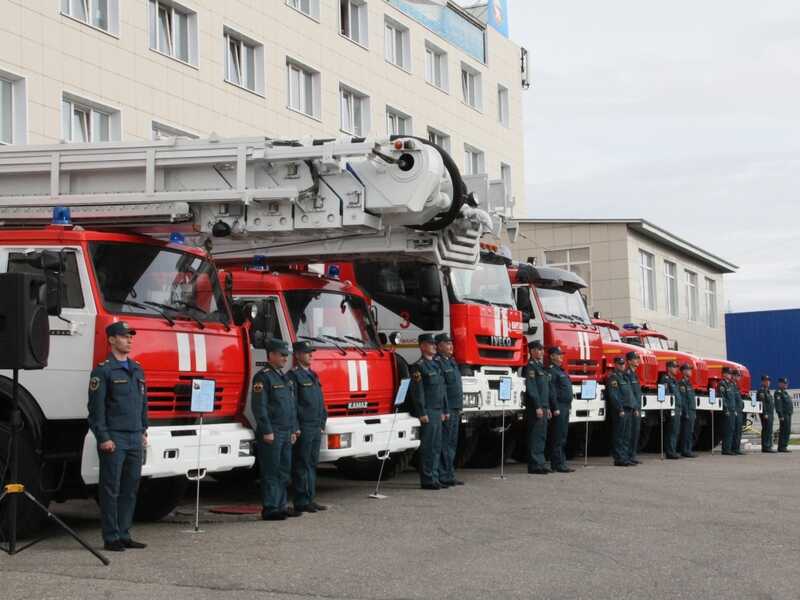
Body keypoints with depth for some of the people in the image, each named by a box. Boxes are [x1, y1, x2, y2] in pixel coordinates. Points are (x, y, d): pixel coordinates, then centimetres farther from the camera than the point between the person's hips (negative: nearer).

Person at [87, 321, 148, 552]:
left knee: (130, 489, 9)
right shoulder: (103, 371, -7)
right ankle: (111, 538, 2)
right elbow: (96, 407, -11)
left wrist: (143, 431, 16)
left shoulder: (137, 369, 16)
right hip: (114, 439, -7)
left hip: (135, 438, 7)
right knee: (111, 490, -2)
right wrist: (103, 438, -15)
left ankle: (124, 535, 15)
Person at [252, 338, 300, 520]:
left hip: (286, 434, 9)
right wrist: (267, 431, -19)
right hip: (271, 434, -9)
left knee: (284, 471, 12)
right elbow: (259, 406, -16)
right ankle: (269, 509, -2)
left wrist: (294, 429, 18)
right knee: (271, 472, -5)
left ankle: (281, 505, 19)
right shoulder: (263, 377, -10)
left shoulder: (285, 377, 18)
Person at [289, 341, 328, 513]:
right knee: (301, 465, -4)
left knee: (312, 464, 11)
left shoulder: (313, 375, 18)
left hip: (316, 428, 8)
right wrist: (296, 428, -19)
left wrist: (322, 424, 16)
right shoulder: (293, 375, -9)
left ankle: (310, 499, 17)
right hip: (303, 428, -8)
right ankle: (301, 502, -1)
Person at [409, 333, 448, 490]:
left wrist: (444, 411, 18)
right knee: (428, 446, -6)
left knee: (437, 446, 10)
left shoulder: (435, 365, 18)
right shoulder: (418, 366, -9)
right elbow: (417, 391, -15)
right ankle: (427, 480, -3)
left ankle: (434, 478, 15)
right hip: (428, 412, -9)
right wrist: (422, 413, -19)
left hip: (437, 411, 9)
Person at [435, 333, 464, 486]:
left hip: (455, 410, 10)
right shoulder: (438, 363, -12)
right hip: (445, 410, -10)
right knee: (444, 444, -7)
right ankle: (444, 477, -5)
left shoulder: (452, 362, 19)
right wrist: (444, 410, -22)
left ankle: (449, 475, 19)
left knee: (452, 444, 13)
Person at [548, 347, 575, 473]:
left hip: (565, 407, 10)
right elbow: (552, 391, -18)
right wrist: (556, 408, -22)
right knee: (558, 438, -8)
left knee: (563, 437, 12)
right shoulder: (552, 370, -11)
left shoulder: (561, 371, 20)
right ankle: (558, 464, -8)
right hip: (559, 408, -10)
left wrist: (569, 406, 19)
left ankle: (561, 463, 16)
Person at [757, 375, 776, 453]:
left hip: (770, 414, 10)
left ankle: (769, 446, 12)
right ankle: (765, 447, -11)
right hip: (765, 414, -10)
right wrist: (765, 414, -22)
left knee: (769, 431, 10)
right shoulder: (761, 390, -10)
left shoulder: (768, 391, 22)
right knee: (766, 430, -11)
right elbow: (762, 403, -18)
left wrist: (773, 414, 21)